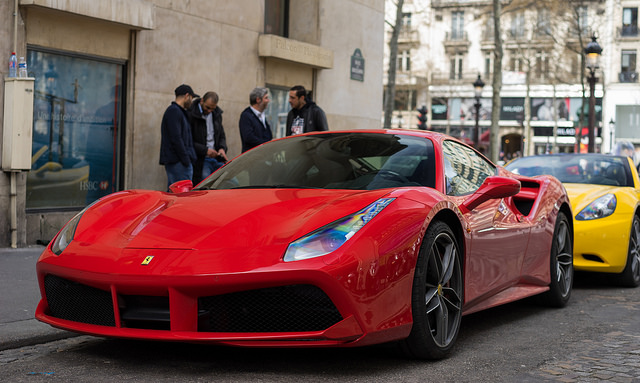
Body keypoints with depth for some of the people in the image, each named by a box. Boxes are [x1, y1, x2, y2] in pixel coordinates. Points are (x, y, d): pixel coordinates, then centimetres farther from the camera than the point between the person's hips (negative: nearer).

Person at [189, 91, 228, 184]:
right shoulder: (191, 114, -9)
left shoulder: (217, 114, 12)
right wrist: (205, 150, -16)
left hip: (217, 159, 6)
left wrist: (222, 148, -1)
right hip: (201, 161, -6)